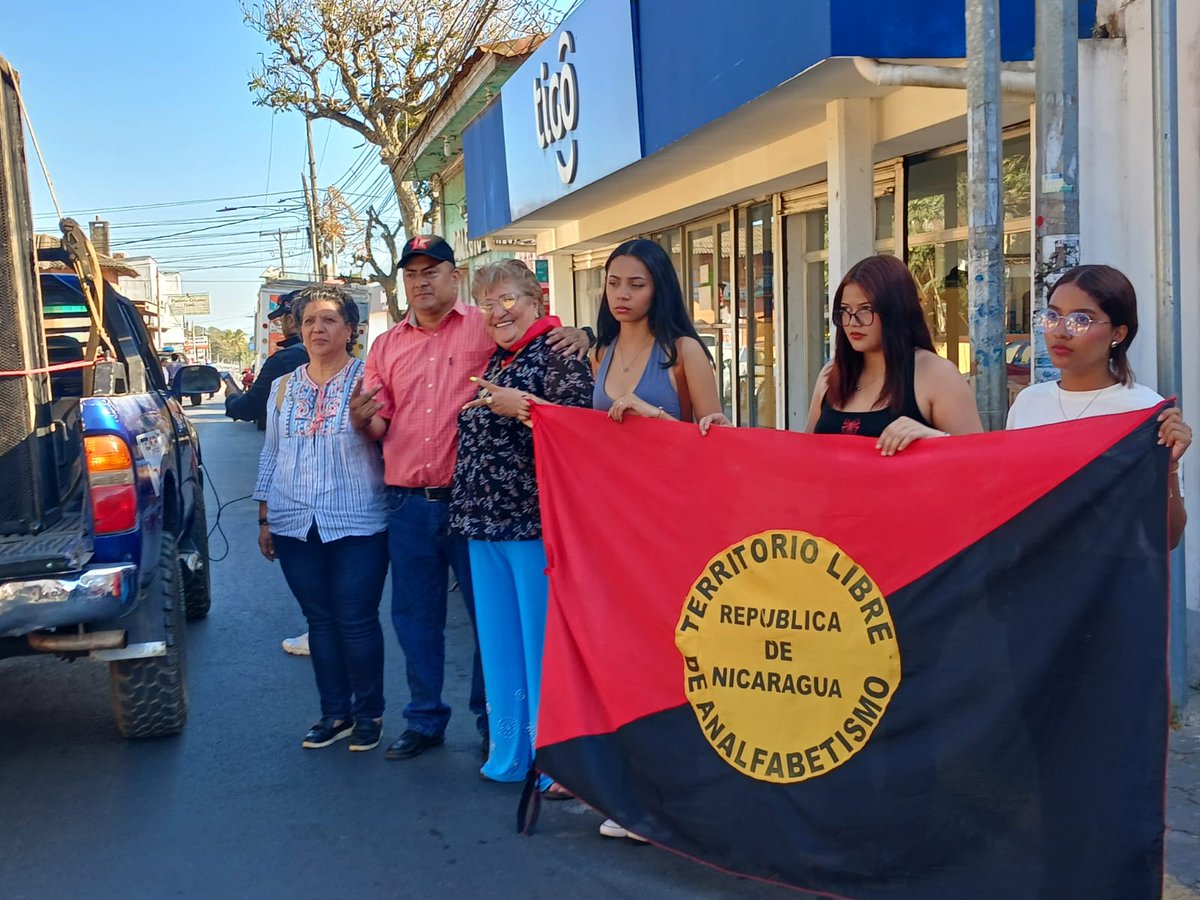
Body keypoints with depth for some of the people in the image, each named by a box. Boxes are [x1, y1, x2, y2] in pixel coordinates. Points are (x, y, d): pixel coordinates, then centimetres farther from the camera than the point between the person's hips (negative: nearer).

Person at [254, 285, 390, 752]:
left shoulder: (368, 379, -1)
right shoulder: (283, 387, 14)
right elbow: (270, 454, 18)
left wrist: (366, 418, -19)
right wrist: (264, 518, 15)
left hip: (357, 524, -4)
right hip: (295, 525, 4)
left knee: (357, 622, -2)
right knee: (320, 620, 10)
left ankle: (368, 714, 15)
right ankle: (335, 713, 22)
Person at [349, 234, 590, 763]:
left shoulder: (486, 326, 0)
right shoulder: (386, 346, 13)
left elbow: (543, 333, 0)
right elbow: (378, 426, 13)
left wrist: (576, 335, -23)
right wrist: (363, 420, -10)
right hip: (408, 504, 4)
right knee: (415, 618, 13)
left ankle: (493, 720, 22)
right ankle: (424, 720, 28)